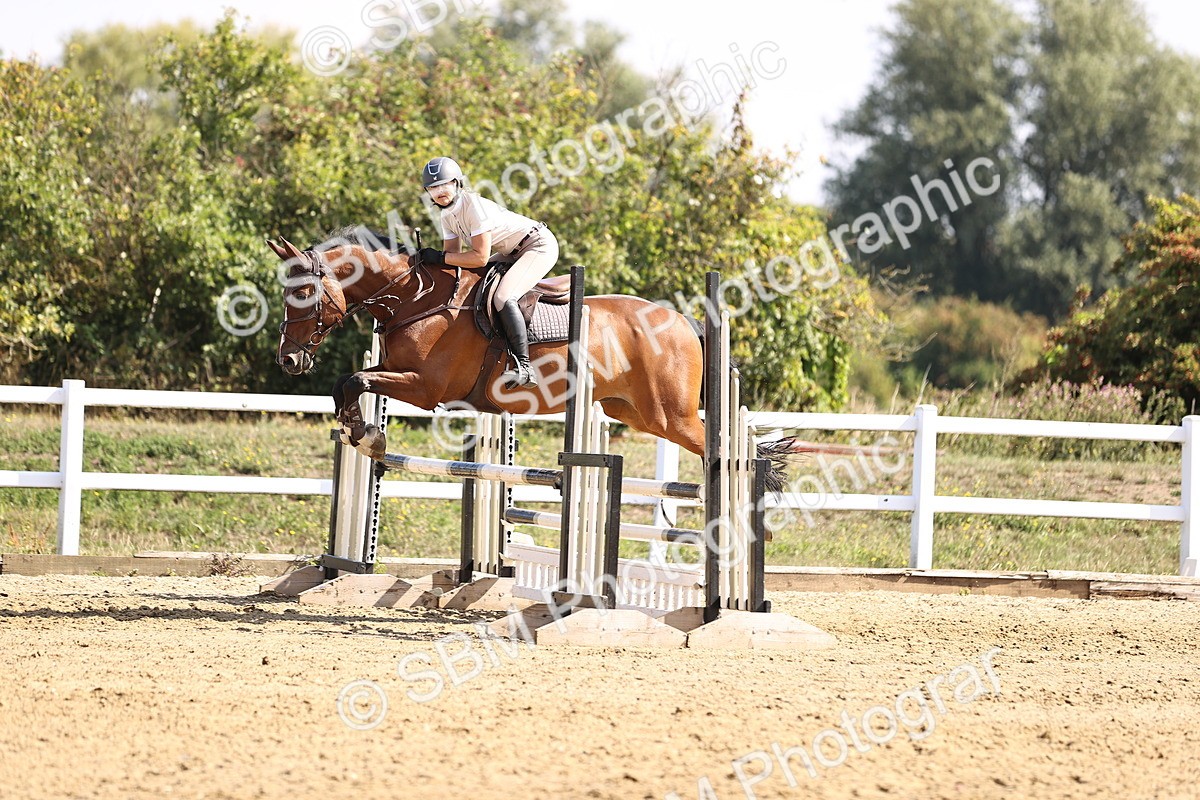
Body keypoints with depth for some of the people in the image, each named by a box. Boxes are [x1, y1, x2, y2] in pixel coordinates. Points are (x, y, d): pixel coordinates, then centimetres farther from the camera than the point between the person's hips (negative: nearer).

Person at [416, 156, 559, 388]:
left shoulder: (474, 205, -25)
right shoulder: (448, 214, 3)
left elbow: (480, 257, -28)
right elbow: (454, 254, 3)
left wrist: (440, 257, -28)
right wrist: (429, 258, -13)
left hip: (539, 245, -11)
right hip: (513, 253, 11)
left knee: (502, 298, -28)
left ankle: (523, 367, -28)